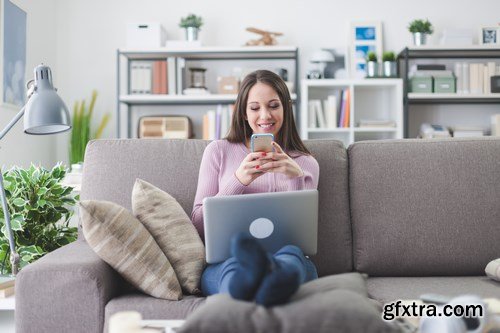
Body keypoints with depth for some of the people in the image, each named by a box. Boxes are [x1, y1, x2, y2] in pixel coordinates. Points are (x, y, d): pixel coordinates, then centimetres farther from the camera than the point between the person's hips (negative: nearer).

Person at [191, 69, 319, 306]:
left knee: (293, 253, -37)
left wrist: (296, 178, -9)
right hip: (221, 262, 0)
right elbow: (198, 226, 9)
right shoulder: (218, 151, 16)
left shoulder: (305, 163, 19)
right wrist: (238, 180, -8)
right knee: (235, 261, -38)